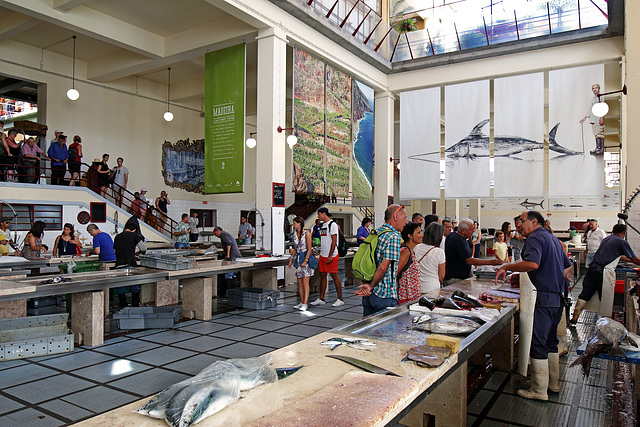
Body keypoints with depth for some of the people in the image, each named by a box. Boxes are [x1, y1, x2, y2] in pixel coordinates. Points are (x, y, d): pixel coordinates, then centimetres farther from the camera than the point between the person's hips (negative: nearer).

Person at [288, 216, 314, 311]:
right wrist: (291, 259, 11)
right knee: (299, 282, 7)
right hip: (298, 258, 7)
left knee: (305, 282, -9)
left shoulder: (307, 234, -10)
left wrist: (305, 261, -20)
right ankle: (301, 302, 14)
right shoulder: (295, 234, 11)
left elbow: (309, 249, -13)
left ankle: (305, 304, -9)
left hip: (306, 258, -7)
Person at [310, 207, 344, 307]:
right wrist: (321, 254, 18)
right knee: (323, 275, 9)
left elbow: (334, 241, -16)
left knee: (334, 276, -3)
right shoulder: (323, 225, 15)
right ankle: (321, 299, 15)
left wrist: (330, 256, -20)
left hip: (332, 256, -8)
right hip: (323, 255, 8)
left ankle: (340, 299, 5)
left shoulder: (332, 224, -11)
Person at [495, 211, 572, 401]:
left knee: (538, 343, -4)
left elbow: (533, 263, -29)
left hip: (546, 297, -10)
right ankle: (553, 383, 30)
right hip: (559, 296, 10)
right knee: (550, 341, 19)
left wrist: (506, 267, -21)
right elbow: (567, 265, 30)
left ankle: (539, 391, 2)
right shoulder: (553, 239, 19)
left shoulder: (535, 238, -11)